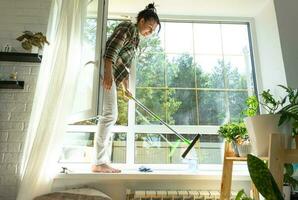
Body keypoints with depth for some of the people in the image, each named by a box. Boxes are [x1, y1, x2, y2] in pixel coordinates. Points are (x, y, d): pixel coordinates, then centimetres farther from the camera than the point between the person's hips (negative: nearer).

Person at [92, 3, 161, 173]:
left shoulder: (135, 38, 28)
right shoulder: (128, 27, 0)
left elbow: (125, 65, 30)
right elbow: (112, 48, -16)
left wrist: (126, 88, 31)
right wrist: (108, 72, -27)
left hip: (111, 76, 10)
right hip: (105, 73, -10)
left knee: (110, 116, 6)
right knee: (109, 114, -14)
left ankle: (103, 161, 10)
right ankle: (99, 162, -9)